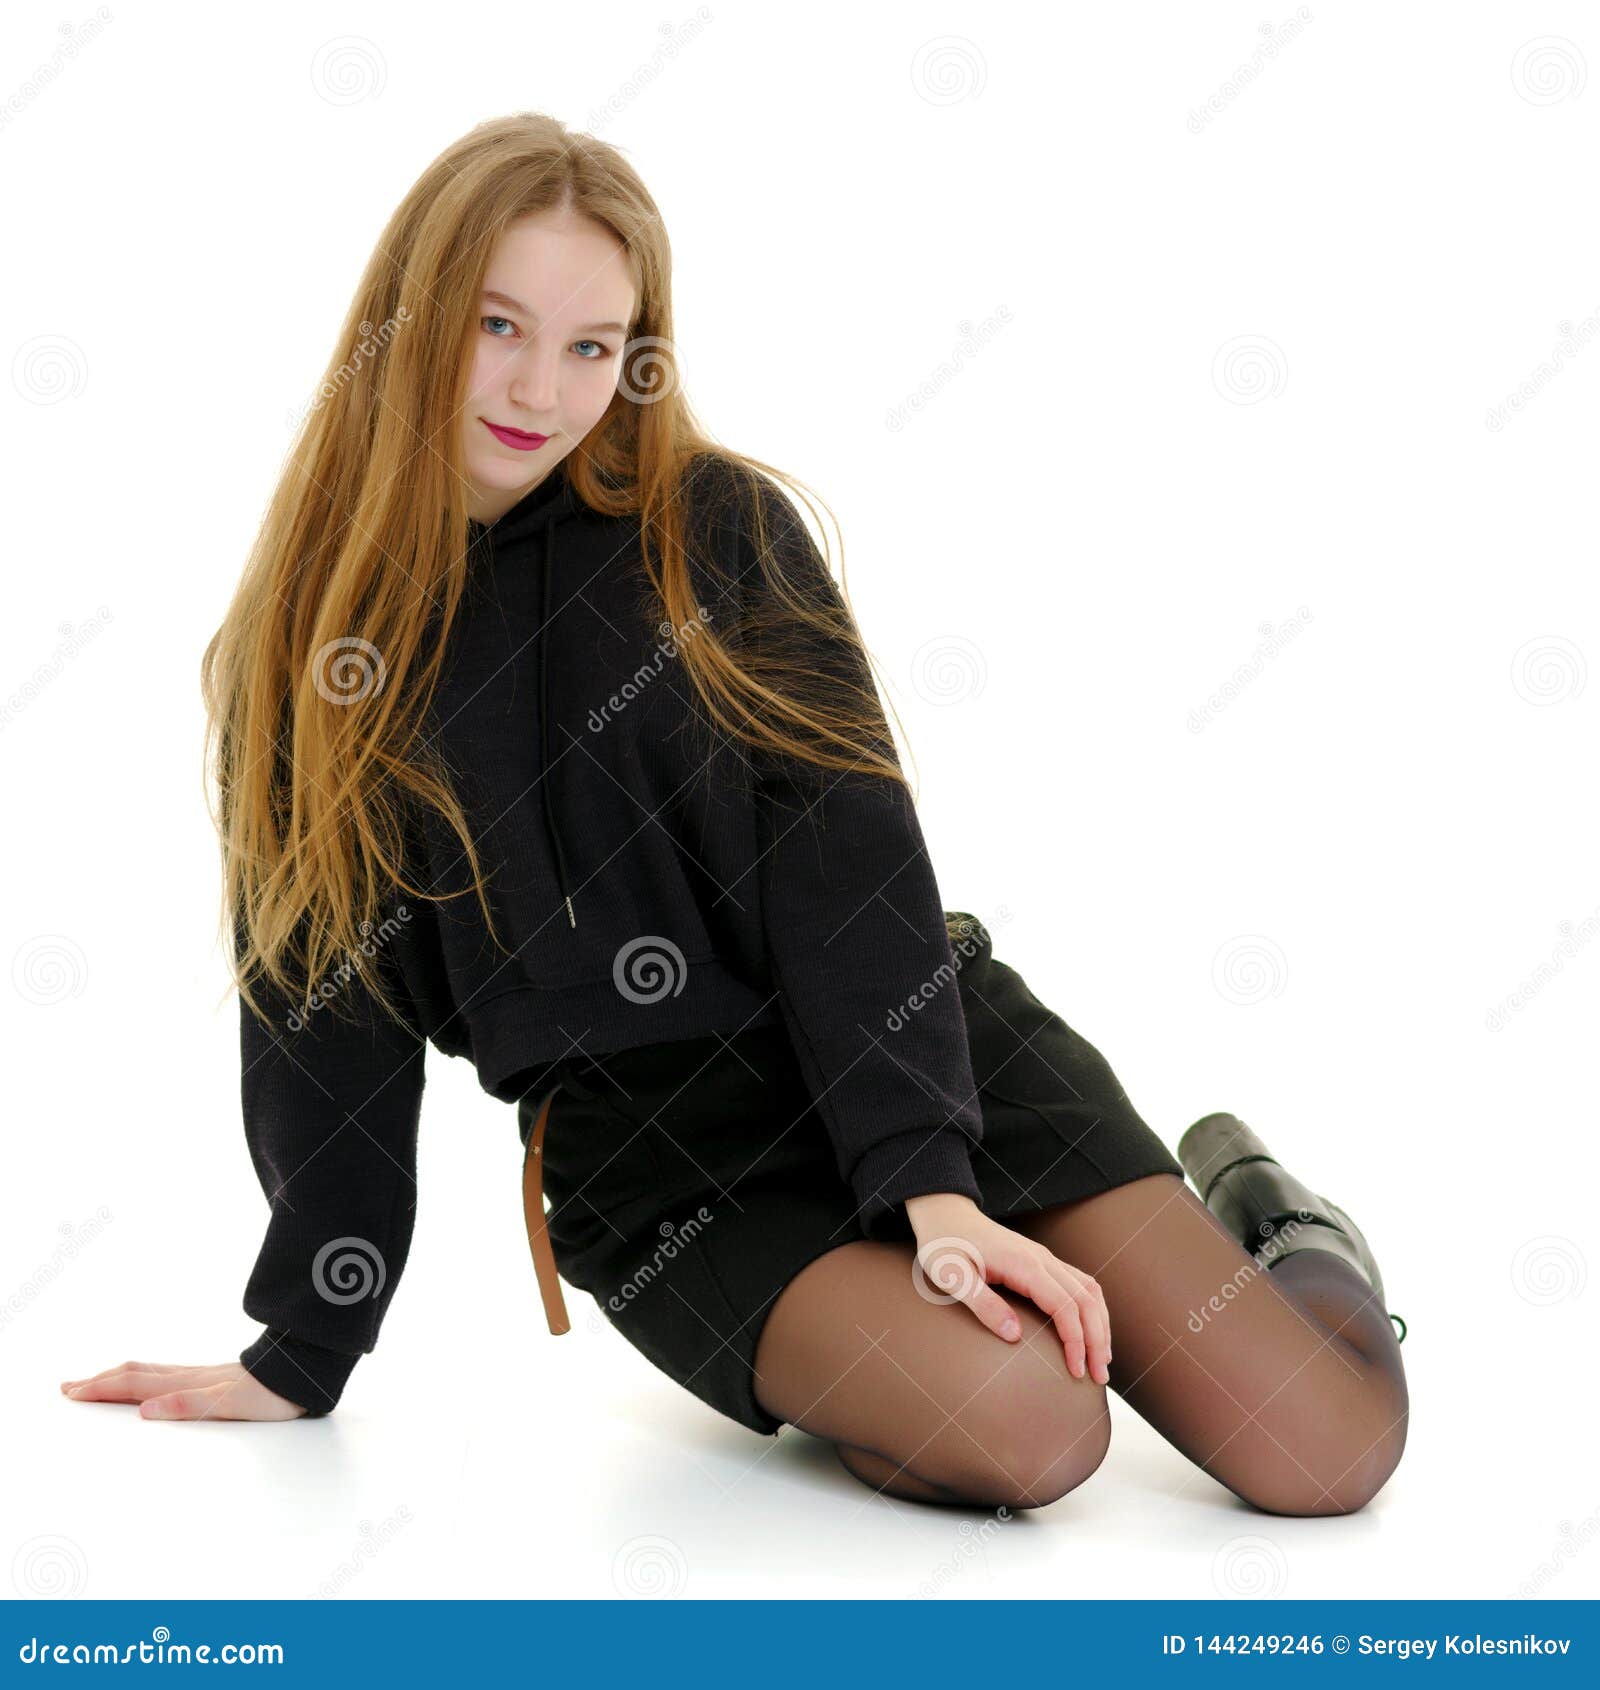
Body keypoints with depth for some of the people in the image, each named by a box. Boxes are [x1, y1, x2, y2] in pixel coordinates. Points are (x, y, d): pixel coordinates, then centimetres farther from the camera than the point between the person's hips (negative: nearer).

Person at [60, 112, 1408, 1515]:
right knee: (1027, 1431, -28)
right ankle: (795, 1367, 6)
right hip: (656, 1153, 0)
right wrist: (303, 1356, 5)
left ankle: (1245, 1205, 23)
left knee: (1329, 1452, -10)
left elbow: (848, 841, -10)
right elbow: (328, 1006, 4)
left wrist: (937, 1182, -20)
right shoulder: (309, 646, 1)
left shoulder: (720, 525, -2)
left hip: (930, 1048, 1)